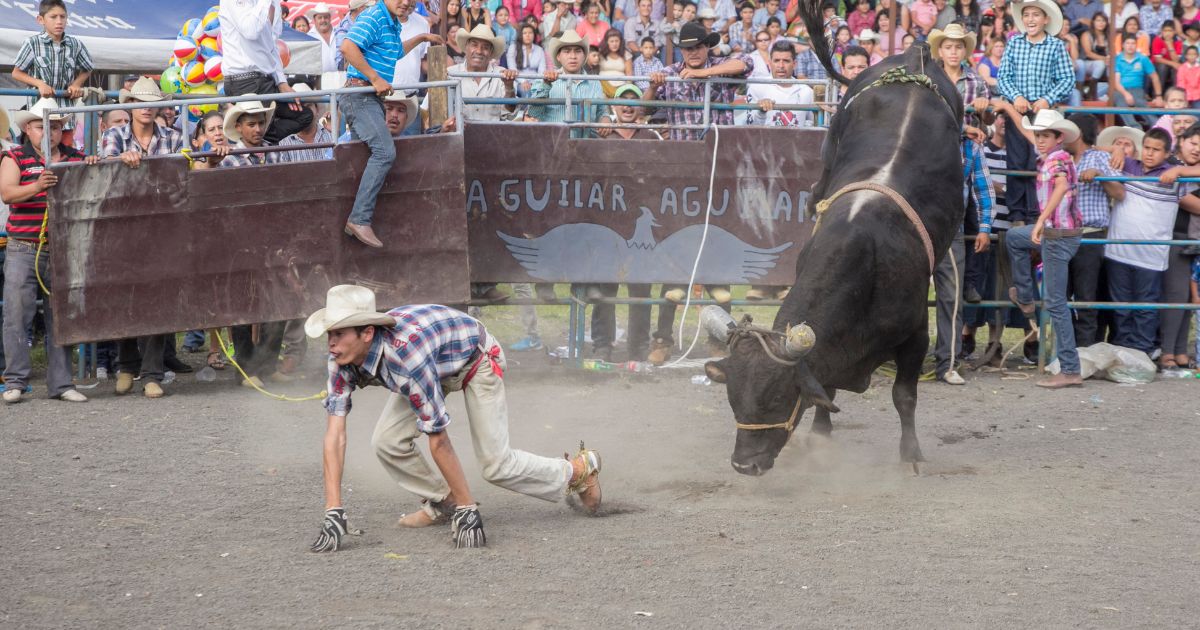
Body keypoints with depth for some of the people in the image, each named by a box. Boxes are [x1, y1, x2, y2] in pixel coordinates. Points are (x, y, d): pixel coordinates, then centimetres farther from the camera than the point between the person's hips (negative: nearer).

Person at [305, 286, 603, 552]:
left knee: (496, 463, -9)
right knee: (387, 441, -10)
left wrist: (468, 511, -31)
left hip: (475, 359, -7)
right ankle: (441, 502, 15)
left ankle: (579, 470, 16)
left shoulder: (405, 357, -44)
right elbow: (335, 435, -26)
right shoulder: (342, 359, -25)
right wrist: (333, 513, -32)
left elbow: (439, 440, -38)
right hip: (438, 368, 7)